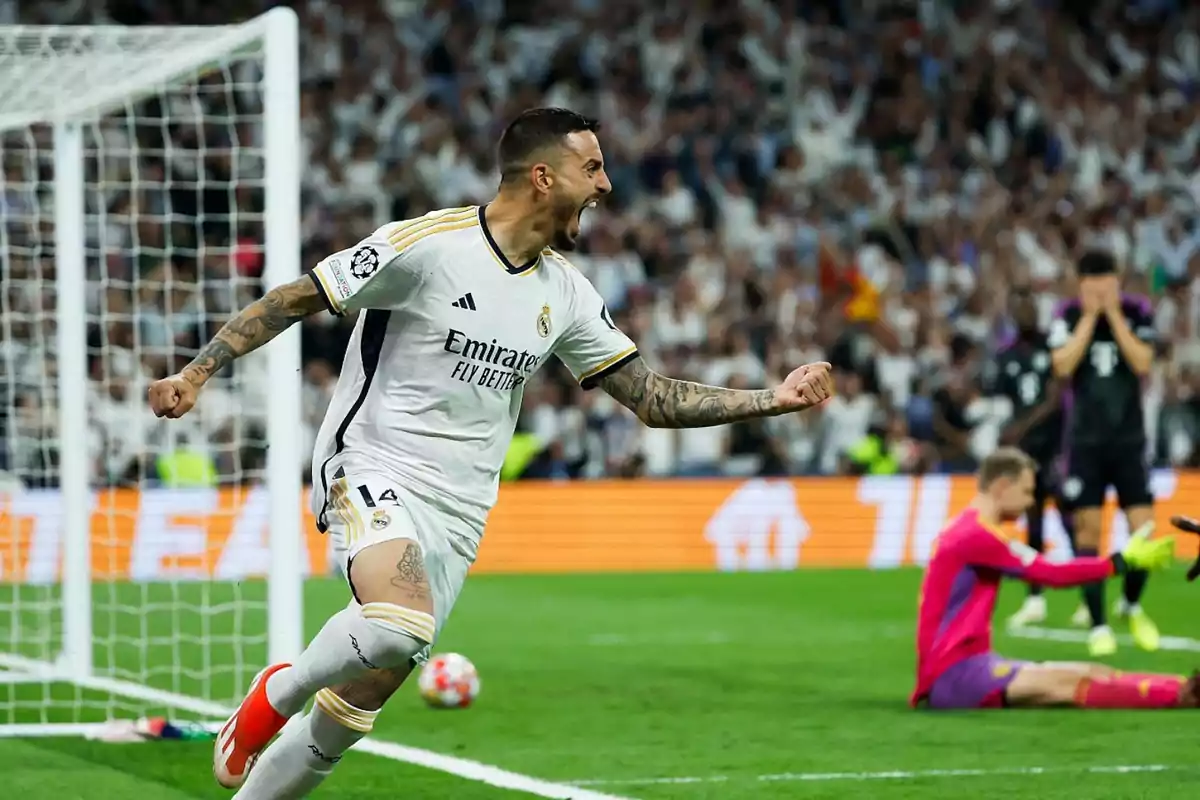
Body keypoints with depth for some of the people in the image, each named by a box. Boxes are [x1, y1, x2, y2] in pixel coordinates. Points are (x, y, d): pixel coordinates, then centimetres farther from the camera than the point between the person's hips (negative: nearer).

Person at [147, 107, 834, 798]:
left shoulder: (566, 292, 7)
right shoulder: (427, 244, -12)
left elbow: (653, 398, 12)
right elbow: (295, 299, -7)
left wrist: (775, 399, 3)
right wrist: (197, 373, -13)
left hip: (458, 515, 6)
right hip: (374, 471, -6)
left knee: (351, 713, 4)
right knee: (401, 626, -35)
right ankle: (278, 692, -5)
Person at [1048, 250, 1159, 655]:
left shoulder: (1138, 312, -1)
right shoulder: (1068, 316, -1)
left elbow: (1142, 363, -14)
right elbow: (1063, 366, -14)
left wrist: (1114, 314, -15)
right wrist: (1089, 316, -15)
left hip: (1129, 440, 0)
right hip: (1086, 440, 0)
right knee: (1088, 529, -4)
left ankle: (1132, 606, 21)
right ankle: (1097, 624, 5)